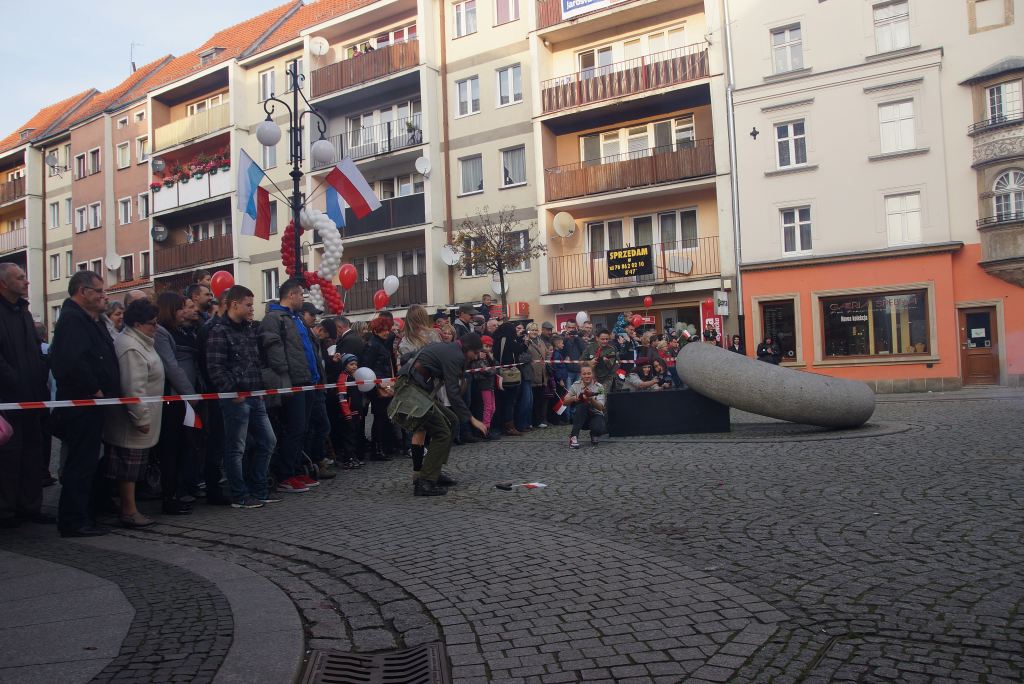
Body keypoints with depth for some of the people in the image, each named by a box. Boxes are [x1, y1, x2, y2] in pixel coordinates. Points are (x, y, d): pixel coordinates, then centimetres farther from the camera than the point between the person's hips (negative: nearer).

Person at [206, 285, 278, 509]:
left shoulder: (250, 329, 15)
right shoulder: (219, 331, -10)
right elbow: (215, 368, -17)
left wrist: (261, 387, 13)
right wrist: (233, 390, -18)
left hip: (255, 396, 9)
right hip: (235, 398, -8)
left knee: (267, 441, 12)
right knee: (236, 448, 1)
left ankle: (258, 490, 23)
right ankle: (239, 496, 10)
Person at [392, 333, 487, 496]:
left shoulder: (446, 348, 18)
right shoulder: (454, 355, -12)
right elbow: (452, 392, -20)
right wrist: (471, 419, -19)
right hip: (411, 391, -10)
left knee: (451, 420, 14)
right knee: (442, 434, -9)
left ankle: (435, 472, 16)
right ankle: (424, 483, -9)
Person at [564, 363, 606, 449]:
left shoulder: (599, 387, -9)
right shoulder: (576, 385, -4)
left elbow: (600, 407, -20)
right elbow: (565, 400, -6)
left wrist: (591, 399, -39)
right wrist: (574, 398, -28)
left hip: (595, 414, -1)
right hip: (580, 417, 1)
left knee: (599, 429, -34)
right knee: (581, 404, -32)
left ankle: (594, 435, 7)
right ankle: (574, 437, -31)